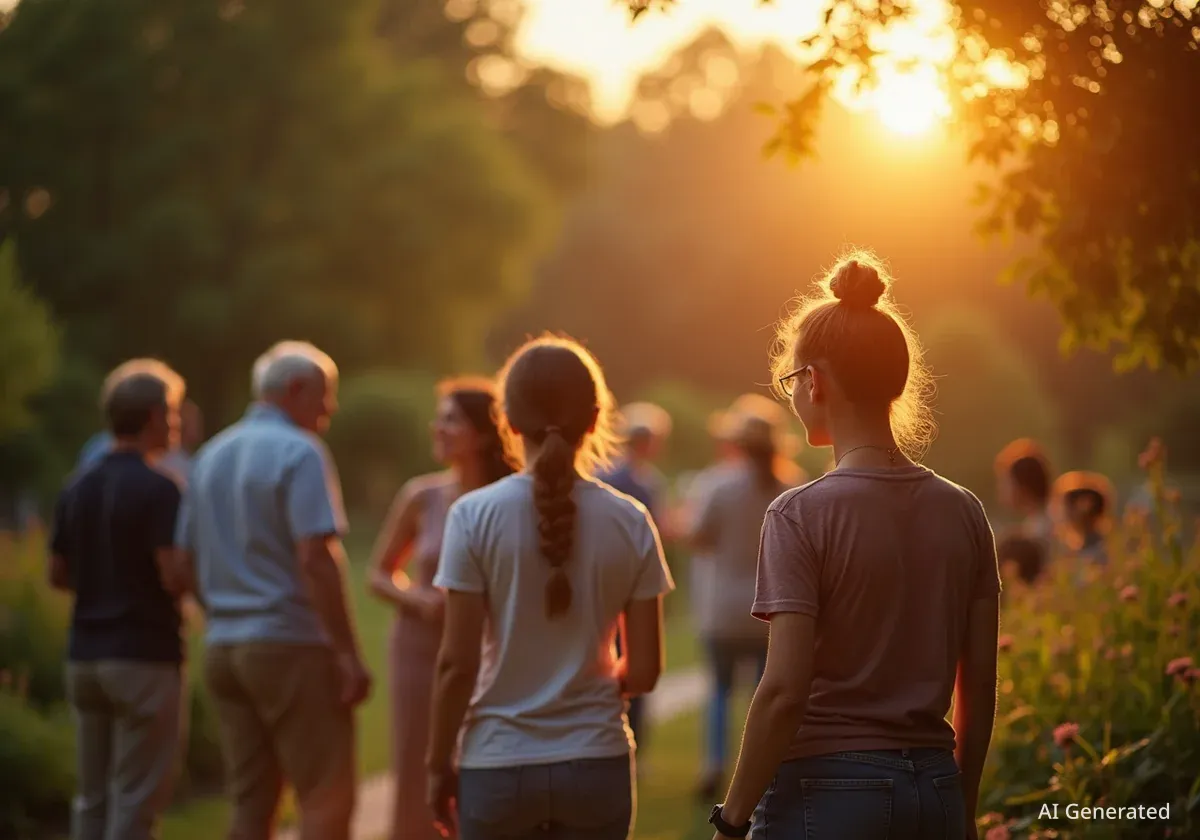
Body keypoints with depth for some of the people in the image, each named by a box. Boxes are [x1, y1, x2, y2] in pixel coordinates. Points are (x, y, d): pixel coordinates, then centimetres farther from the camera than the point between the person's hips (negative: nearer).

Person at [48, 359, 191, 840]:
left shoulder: (77, 490, 10)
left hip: (86, 656, 7)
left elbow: (58, 575, 15)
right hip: (144, 656, -7)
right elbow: (173, 578, -18)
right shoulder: (157, 489, -13)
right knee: (137, 798, -4)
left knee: (93, 796, 11)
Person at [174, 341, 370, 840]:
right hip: (290, 643, -8)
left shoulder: (213, 455, 14)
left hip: (224, 646, 8)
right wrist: (348, 652, -17)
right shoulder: (299, 452, -9)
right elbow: (316, 559, -18)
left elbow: (186, 559, 16)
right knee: (327, 800, -3)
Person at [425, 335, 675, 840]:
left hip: (498, 765, -1)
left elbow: (457, 662, -8)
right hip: (596, 762, 1)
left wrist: (438, 763, 3)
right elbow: (643, 670, 0)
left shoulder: (475, 515, -7)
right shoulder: (628, 522, -2)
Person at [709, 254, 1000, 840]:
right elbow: (979, 685, 8)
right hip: (935, 791, 6)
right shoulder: (962, 513, 5)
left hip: (828, 792, -6)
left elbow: (784, 689, -16)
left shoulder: (802, 515, -11)